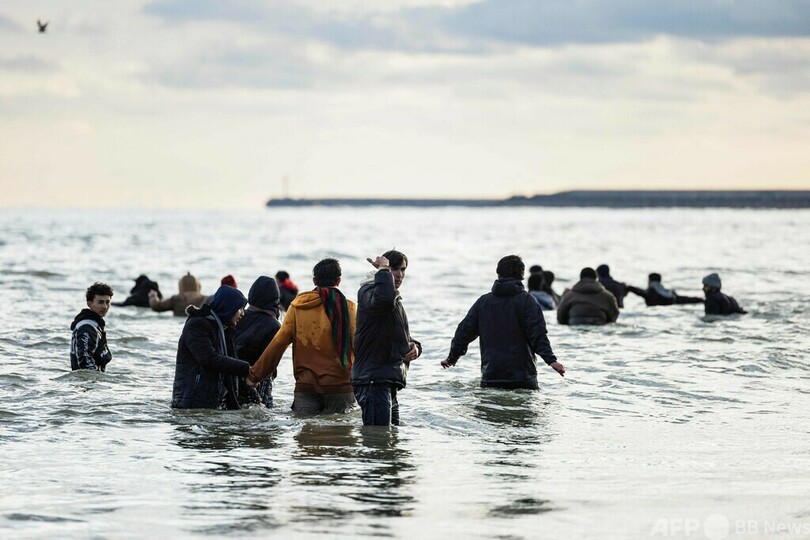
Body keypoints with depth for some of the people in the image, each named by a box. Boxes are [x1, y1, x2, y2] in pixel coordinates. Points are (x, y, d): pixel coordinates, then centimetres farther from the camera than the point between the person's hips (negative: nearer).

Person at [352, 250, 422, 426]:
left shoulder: (396, 300, 23)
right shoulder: (369, 291, -9)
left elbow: (402, 337, 33)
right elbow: (384, 299, -36)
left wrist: (414, 346, 9)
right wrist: (383, 270, -19)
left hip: (389, 382, 10)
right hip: (373, 380, -10)